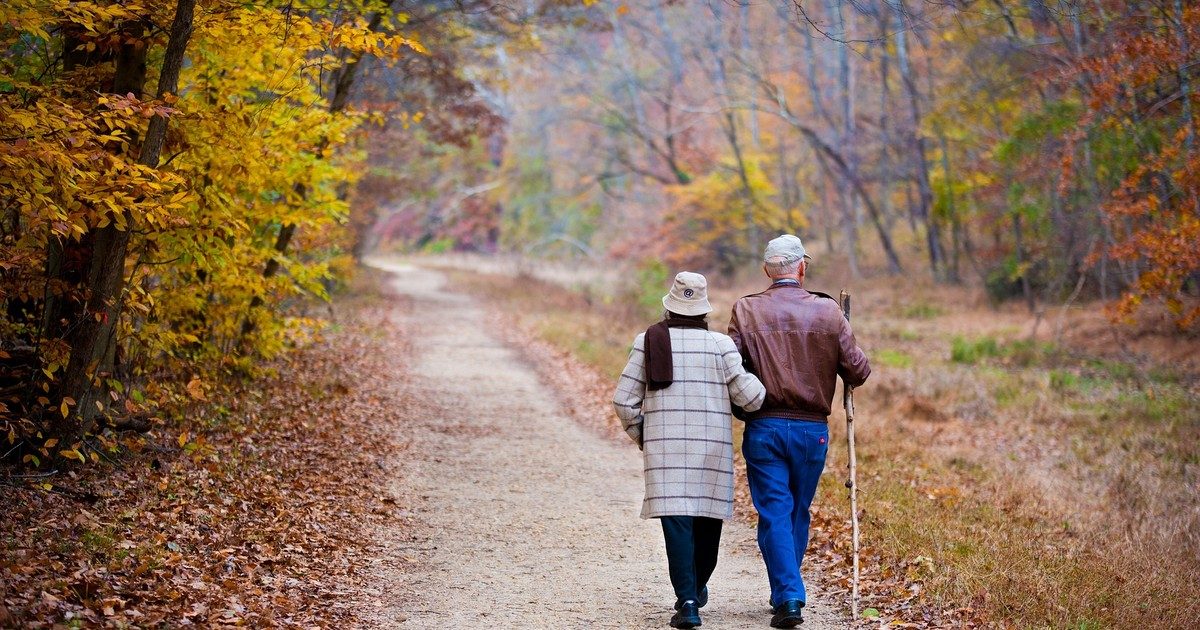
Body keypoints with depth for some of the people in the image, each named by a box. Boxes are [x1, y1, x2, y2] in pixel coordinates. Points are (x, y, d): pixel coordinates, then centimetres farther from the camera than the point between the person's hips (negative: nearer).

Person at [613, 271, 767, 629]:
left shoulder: (649, 341, 1)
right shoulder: (720, 345, -2)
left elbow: (624, 401, 1)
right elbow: (749, 394, -6)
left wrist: (641, 437, 17)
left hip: (665, 445, 0)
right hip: (713, 445, 0)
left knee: (676, 519, -4)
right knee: (708, 517, 17)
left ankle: (687, 600, -15)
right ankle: (696, 588, 33)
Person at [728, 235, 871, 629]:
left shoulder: (746, 311, -3)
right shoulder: (827, 311, -2)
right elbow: (858, 371, -1)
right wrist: (851, 378, 21)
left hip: (764, 427, -1)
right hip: (812, 429, 1)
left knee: (775, 514, 2)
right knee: (799, 513, 15)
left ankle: (788, 598, -8)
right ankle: (786, 592, 25)